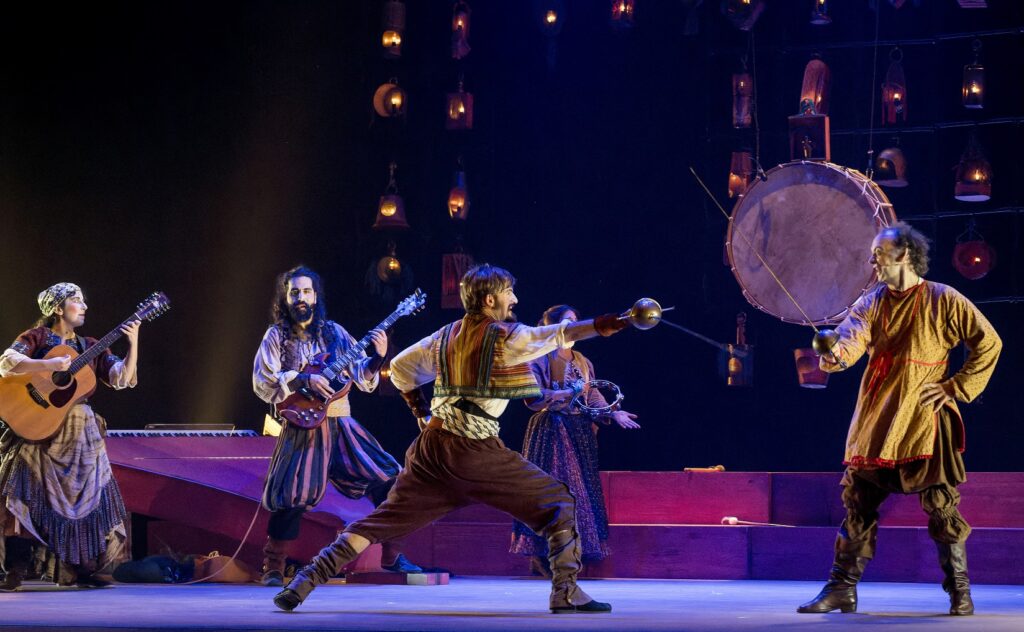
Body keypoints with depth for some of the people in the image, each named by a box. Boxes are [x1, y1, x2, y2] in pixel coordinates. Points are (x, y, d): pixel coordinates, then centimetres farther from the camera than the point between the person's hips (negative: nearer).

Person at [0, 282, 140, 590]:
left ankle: (73, 569, 11)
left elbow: (122, 378, 4)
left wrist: (133, 344, -8)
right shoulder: (36, 338, 1)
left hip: (80, 433, 5)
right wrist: (48, 365, -25)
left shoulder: (89, 347, 13)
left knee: (85, 498, 2)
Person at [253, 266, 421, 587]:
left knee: (386, 477, -3)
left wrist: (378, 358, -14)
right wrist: (304, 380, -22)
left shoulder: (333, 332, 10)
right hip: (302, 428, -3)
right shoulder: (276, 336, 3)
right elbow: (262, 382, -9)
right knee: (293, 496, -14)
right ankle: (273, 569, 3)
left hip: (340, 424, 3)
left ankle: (392, 557, 8)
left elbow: (362, 377, 6)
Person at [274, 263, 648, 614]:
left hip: (431, 445, 7)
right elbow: (556, 335, -11)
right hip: (475, 451, -7)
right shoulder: (503, 336, -4)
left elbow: (400, 369, 24)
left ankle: (304, 583, 1)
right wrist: (602, 325, -14)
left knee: (382, 521, 9)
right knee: (557, 502, 4)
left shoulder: (444, 338, 16)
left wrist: (421, 413, 29)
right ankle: (566, 592, -2)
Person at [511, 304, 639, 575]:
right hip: (551, 430, -7)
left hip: (580, 431, 7)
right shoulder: (540, 358, -4)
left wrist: (614, 413, -4)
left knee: (582, 489, 3)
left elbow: (593, 396, 11)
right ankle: (540, 556, -7)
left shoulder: (582, 362, 16)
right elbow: (532, 397, -14)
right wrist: (566, 394, -22)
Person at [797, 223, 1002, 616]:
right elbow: (855, 331, -9)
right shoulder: (873, 302, 11)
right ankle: (841, 589, 11)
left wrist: (957, 389, -5)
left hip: (923, 421, -5)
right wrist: (839, 353, -32)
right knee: (857, 503, 4)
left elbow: (988, 343, -1)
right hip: (875, 421, 5)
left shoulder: (943, 301, -3)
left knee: (941, 507, -4)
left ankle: (959, 593, 8)